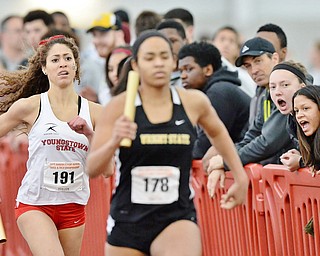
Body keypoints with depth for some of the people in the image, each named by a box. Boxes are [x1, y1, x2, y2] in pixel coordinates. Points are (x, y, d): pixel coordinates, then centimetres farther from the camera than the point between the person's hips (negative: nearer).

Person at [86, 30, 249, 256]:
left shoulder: (193, 102, -1)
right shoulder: (119, 107, -7)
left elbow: (217, 131, 23)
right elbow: (92, 169, -12)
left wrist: (241, 177, 23)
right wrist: (114, 142, -30)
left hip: (178, 219, 0)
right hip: (128, 220, 0)